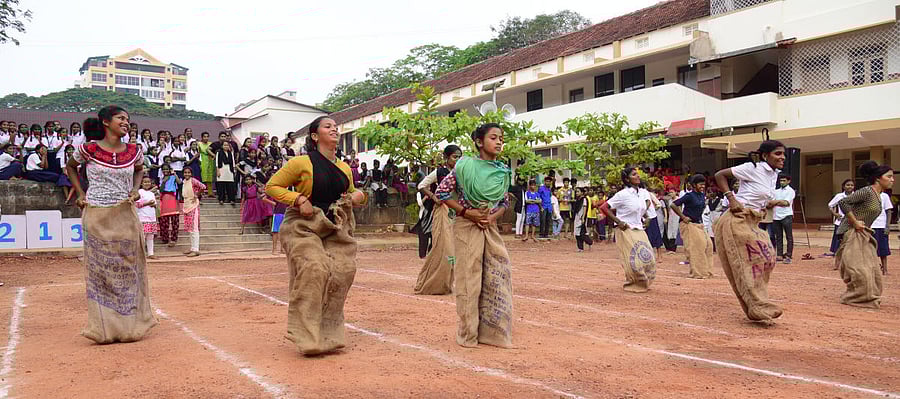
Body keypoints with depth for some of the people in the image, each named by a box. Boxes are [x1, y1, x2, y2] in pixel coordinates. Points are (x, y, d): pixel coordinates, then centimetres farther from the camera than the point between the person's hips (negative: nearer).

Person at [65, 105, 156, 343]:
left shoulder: (133, 151, 2)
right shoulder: (89, 149, -6)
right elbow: (70, 167, 13)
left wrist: (135, 190, 6)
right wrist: (80, 194, 5)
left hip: (125, 217, 2)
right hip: (96, 217, -2)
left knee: (127, 269, 7)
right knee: (99, 270, 4)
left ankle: (130, 324, 19)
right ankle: (104, 327, 13)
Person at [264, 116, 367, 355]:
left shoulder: (345, 168, 12)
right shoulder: (301, 163, -5)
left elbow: (350, 193, 28)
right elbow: (272, 186, -1)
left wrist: (358, 196, 4)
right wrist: (298, 199, -14)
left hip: (336, 228, 5)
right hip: (304, 227, -5)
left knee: (343, 271, -11)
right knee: (313, 269, -23)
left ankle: (329, 335, 3)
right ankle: (308, 336, -11)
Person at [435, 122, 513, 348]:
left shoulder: (503, 171, 6)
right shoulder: (466, 166, -9)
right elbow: (442, 192, -8)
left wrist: (493, 216, -6)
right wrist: (466, 212, -14)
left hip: (490, 228, 5)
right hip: (467, 228, -5)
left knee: (498, 276, 3)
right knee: (469, 278, 0)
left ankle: (492, 331, 16)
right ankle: (468, 334, 13)